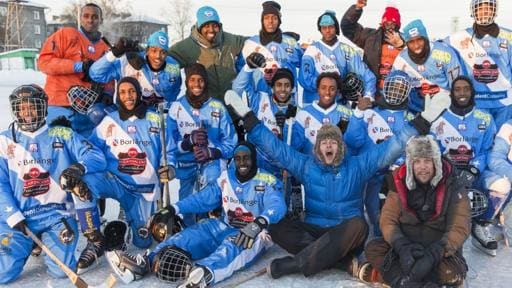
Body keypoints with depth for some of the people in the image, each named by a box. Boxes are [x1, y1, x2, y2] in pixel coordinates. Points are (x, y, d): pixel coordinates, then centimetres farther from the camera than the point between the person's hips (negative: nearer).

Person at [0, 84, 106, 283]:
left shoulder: (62, 135, 4)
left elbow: (97, 158, -5)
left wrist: (80, 167, -28)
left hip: (56, 214, -1)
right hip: (17, 216, 1)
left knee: (61, 270, -16)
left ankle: (48, 241, 17)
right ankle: (28, 242, 18)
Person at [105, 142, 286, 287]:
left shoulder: (266, 182, -8)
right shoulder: (226, 178, 7)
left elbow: (277, 205, -25)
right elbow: (203, 198, 4)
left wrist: (260, 222, -46)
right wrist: (174, 209, -10)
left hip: (255, 234, -5)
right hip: (226, 227, 6)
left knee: (234, 244, -38)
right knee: (193, 234, -18)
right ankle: (146, 262, -35)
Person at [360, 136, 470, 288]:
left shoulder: (452, 188, -11)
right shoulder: (400, 183, -4)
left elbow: (459, 229, -16)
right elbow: (388, 220, -8)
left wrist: (432, 254, -31)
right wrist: (403, 247, -27)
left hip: (439, 249, -2)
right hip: (406, 246, 2)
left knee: (453, 273, -34)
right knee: (372, 249, -23)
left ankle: (386, 273, -28)